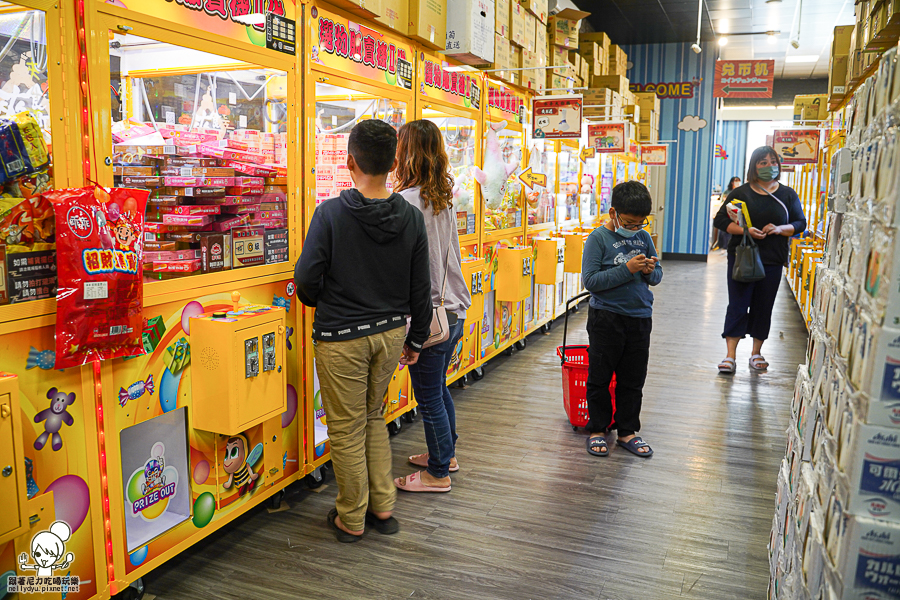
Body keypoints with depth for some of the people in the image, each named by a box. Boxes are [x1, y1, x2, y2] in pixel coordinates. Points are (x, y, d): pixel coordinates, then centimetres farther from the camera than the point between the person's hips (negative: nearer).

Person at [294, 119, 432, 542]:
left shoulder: (331, 214, -16)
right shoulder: (412, 217, -3)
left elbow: (307, 279, -12)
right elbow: (421, 288, 2)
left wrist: (320, 302, 11)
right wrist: (416, 337, 14)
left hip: (341, 337, -4)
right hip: (390, 333, 5)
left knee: (347, 429, 10)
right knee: (373, 416, 23)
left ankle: (351, 520, 24)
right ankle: (382, 508, 29)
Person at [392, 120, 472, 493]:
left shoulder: (407, 200, -18)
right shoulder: (444, 199, 8)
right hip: (453, 308, 9)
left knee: (429, 397, 5)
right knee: (438, 388, 22)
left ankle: (437, 474, 19)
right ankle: (446, 454, 38)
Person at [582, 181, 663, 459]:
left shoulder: (644, 237, 6)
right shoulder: (599, 238, -9)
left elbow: (657, 276, 13)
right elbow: (590, 280, -17)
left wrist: (650, 271, -10)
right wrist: (627, 269, -22)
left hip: (639, 318, 5)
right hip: (607, 318, -4)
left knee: (633, 379, 12)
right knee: (600, 377, 7)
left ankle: (627, 431, 26)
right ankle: (597, 430, 22)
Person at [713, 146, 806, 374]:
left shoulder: (788, 195, 7)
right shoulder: (741, 193, 2)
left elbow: (800, 223, 9)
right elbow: (720, 220, 0)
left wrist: (780, 229, -12)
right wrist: (744, 230, -16)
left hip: (772, 261, 2)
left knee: (763, 308, 8)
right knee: (738, 306, -4)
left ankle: (756, 353, 21)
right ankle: (731, 355, 0)